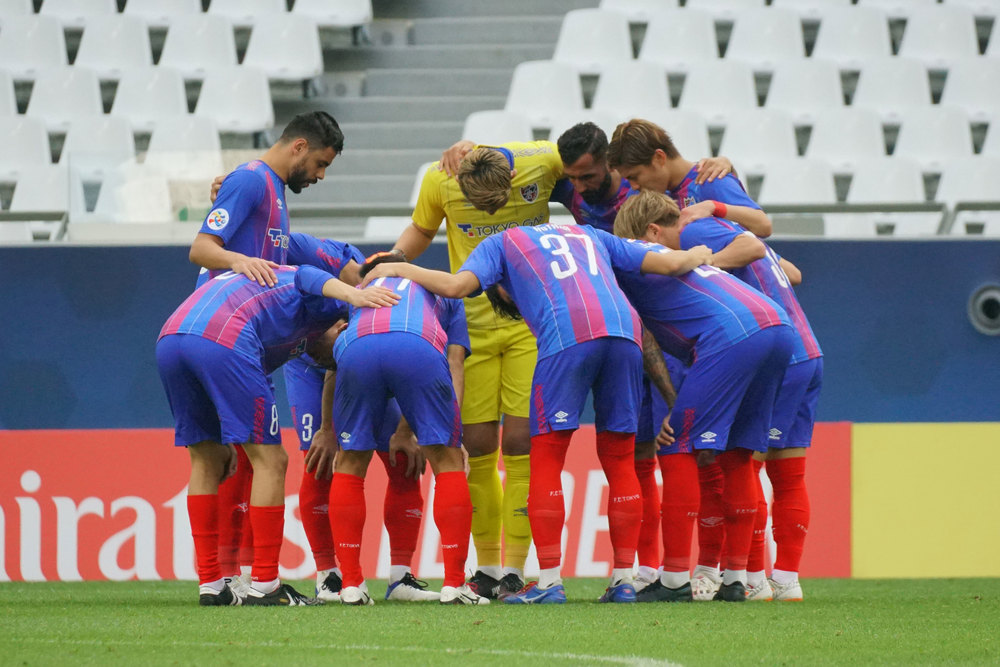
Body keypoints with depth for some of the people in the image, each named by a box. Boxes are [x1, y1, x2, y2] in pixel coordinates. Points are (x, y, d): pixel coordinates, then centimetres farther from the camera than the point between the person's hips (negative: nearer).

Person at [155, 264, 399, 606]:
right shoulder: (326, 308, 19)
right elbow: (307, 279, -6)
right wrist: (354, 296, -25)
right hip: (223, 343, -8)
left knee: (208, 461, 20)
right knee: (269, 460, 2)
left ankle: (210, 586, 19)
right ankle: (264, 586, 2)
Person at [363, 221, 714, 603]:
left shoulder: (502, 243, 25)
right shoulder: (589, 235, 37)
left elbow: (456, 286, 7)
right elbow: (671, 263, 32)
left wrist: (400, 268, 22)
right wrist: (699, 256, 53)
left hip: (568, 336, -4)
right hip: (624, 329, 4)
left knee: (546, 460, 3)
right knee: (619, 460, 12)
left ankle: (549, 582, -4)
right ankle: (623, 580, 11)